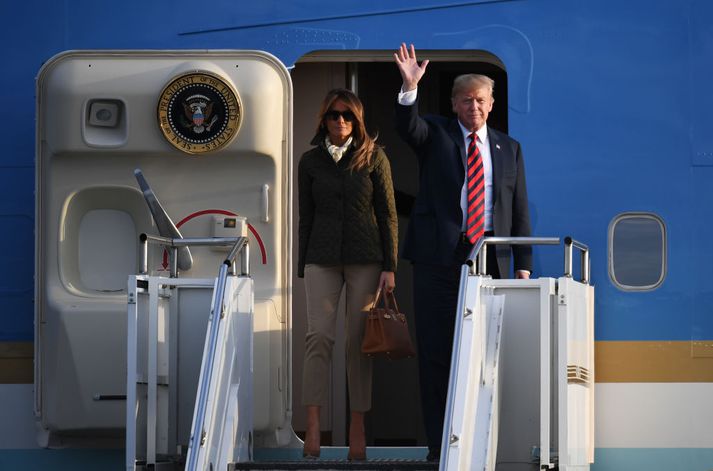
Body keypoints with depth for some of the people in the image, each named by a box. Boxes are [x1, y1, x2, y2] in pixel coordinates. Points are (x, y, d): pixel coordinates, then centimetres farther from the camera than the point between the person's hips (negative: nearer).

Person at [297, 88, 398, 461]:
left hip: (365, 259, -1)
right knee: (319, 335, -13)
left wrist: (389, 267, -4)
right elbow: (305, 217, 12)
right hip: (322, 258, 1)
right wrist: (302, 269, 8)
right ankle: (312, 428, -19)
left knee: (358, 341, -1)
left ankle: (357, 428, 6)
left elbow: (388, 216, 2)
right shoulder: (311, 161, 8)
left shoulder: (373, 157, 2)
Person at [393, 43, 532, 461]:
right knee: (437, 351, -1)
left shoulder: (508, 148, 14)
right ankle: (440, 442, 4)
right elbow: (407, 126, -15)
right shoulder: (436, 134, 8)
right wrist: (410, 86, -32)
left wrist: (523, 266, 5)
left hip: (491, 258, 2)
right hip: (440, 255, -2)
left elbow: (520, 211, 12)